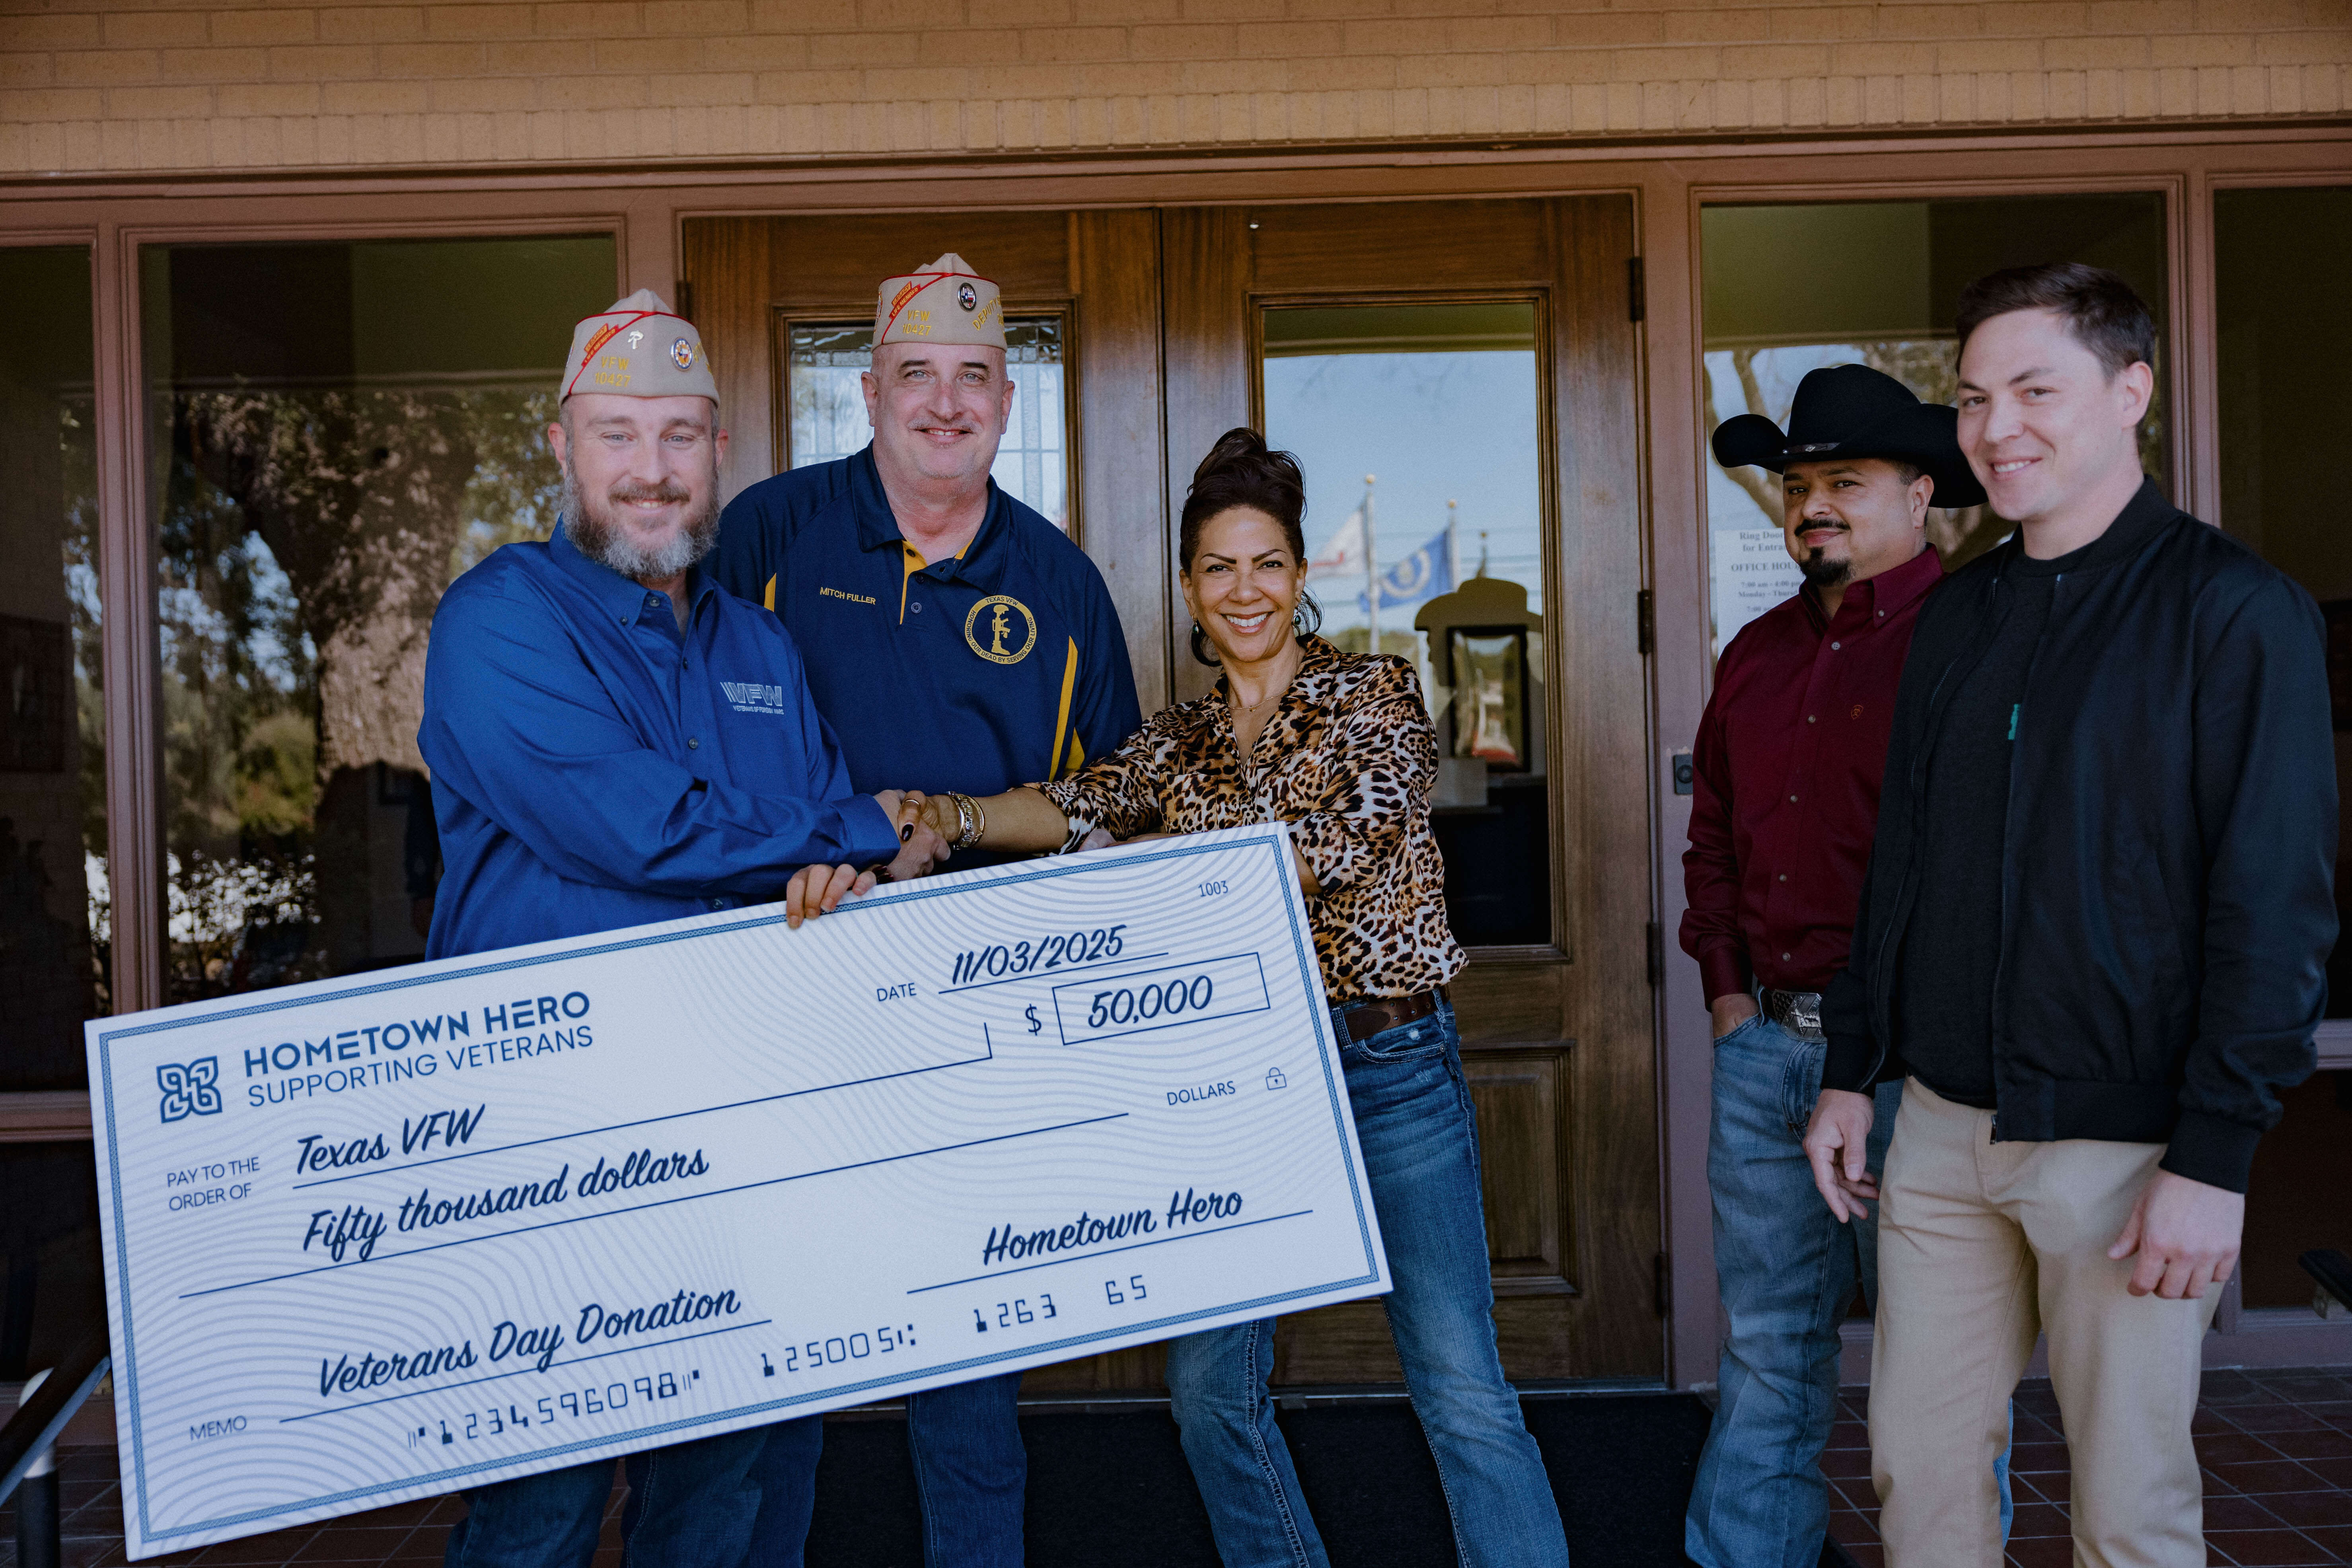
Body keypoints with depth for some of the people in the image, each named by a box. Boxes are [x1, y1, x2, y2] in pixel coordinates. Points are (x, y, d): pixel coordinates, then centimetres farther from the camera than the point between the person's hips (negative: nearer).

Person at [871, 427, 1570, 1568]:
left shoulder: (1376, 695, 0)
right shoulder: (1178, 741, 11)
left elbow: (1347, 839, -17)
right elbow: (1081, 806, -7)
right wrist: (950, 817, -27)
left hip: (1389, 1064, -4)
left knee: (1461, 1388, -2)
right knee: (1208, 1384, 8)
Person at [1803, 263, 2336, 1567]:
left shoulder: (2236, 611, -9)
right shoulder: (1957, 614, 10)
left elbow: (2278, 907, -12)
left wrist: (2215, 1161, -16)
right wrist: (1853, 1069, 13)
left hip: (2127, 1141, -5)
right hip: (1943, 1123, 5)